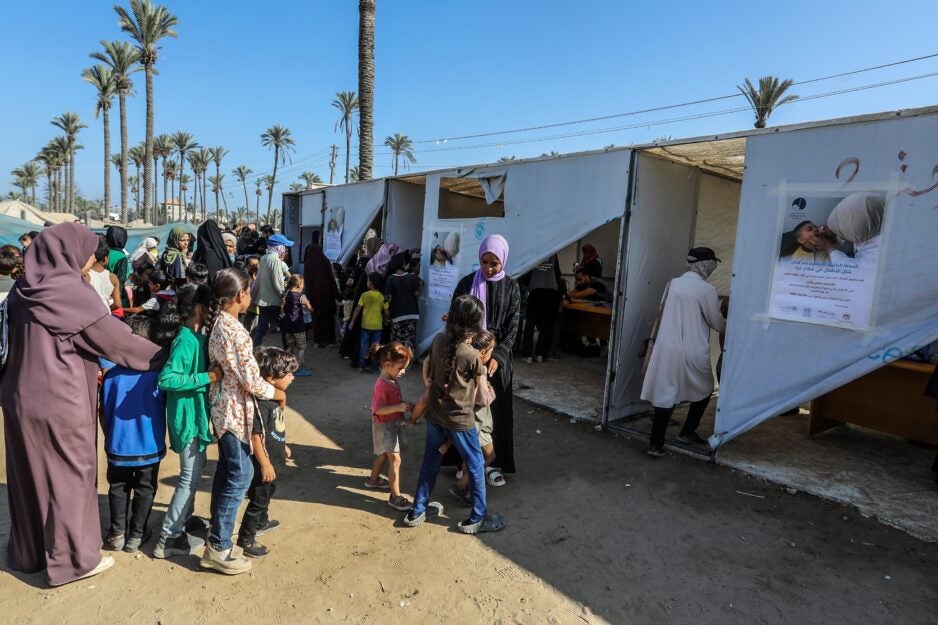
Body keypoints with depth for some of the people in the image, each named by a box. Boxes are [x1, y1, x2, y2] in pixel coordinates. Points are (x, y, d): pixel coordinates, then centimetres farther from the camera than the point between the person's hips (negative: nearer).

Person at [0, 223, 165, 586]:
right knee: (69, 475, 6)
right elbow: (114, 336, -13)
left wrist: (88, 369, 19)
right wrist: (164, 358, -2)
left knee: (29, 473, 19)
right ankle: (72, 558, 19)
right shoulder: (70, 291, -18)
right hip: (58, 400, -7)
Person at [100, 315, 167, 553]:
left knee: (118, 488, 21)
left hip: (118, 447, 2)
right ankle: (136, 535, 23)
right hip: (149, 447, -1)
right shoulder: (157, 373, -14)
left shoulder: (111, 373, -10)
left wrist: (109, 438, 14)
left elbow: (103, 412, 0)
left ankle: (117, 533, 28)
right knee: (145, 490, 16)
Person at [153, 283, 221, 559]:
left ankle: (183, 517, 41)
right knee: (191, 476, 1)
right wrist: (207, 378, -30)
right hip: (187, 415, -10)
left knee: (195, 469, 23)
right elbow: (166, 379, -33)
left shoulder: (197, 336, 4)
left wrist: (211, 372, 0)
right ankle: (168, 539, 13)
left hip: (196, 412, 10)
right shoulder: (186, 340, -24)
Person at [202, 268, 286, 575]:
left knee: (226, 470, 20)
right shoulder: (236, 331, -23)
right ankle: (218, 547, 9)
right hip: (235, 410, -9)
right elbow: (252, 381, -21)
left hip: (221, 406, 9)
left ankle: (218, 529, 35)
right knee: (241, 475, 0)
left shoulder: (216, 323, 5)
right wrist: (277, 393, -4)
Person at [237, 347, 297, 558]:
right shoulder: (260, 403, -29)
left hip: (272, 457, 10)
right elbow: (255, 436, -27)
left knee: (268, 491, 28)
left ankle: (262, 521, 51)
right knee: (258, 498, 4)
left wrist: (282, 446, 25)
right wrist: (265, 464, -22)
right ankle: (245, 540, 20)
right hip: (263, 460, -10)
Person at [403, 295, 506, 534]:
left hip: (434, 414, 6)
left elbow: (427, 364, 13)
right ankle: (477, 518, 23)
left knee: (430, 462, 21)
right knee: (476, 466, 12)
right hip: (460, 419, -6)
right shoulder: (473, 356, -22)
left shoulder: (438, 340, -6)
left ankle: (417, 511, 33)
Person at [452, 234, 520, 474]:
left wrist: (498, 356, -18)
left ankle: (495, 463, 21)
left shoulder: (511, 287, -1)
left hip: (497, 356, 0)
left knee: (496, 410, 6)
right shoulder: (466, 283, 0)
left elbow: (512, 327, -5)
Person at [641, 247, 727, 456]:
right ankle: (687, 432, 27)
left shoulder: (674, 283, 5)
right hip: (692, 352, -4)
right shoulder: (706, 289, -10)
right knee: (703, 391, 21)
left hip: (667, 348, 5)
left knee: (665, 394, 6)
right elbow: (717, 323, 0)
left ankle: (656, 444, 4)